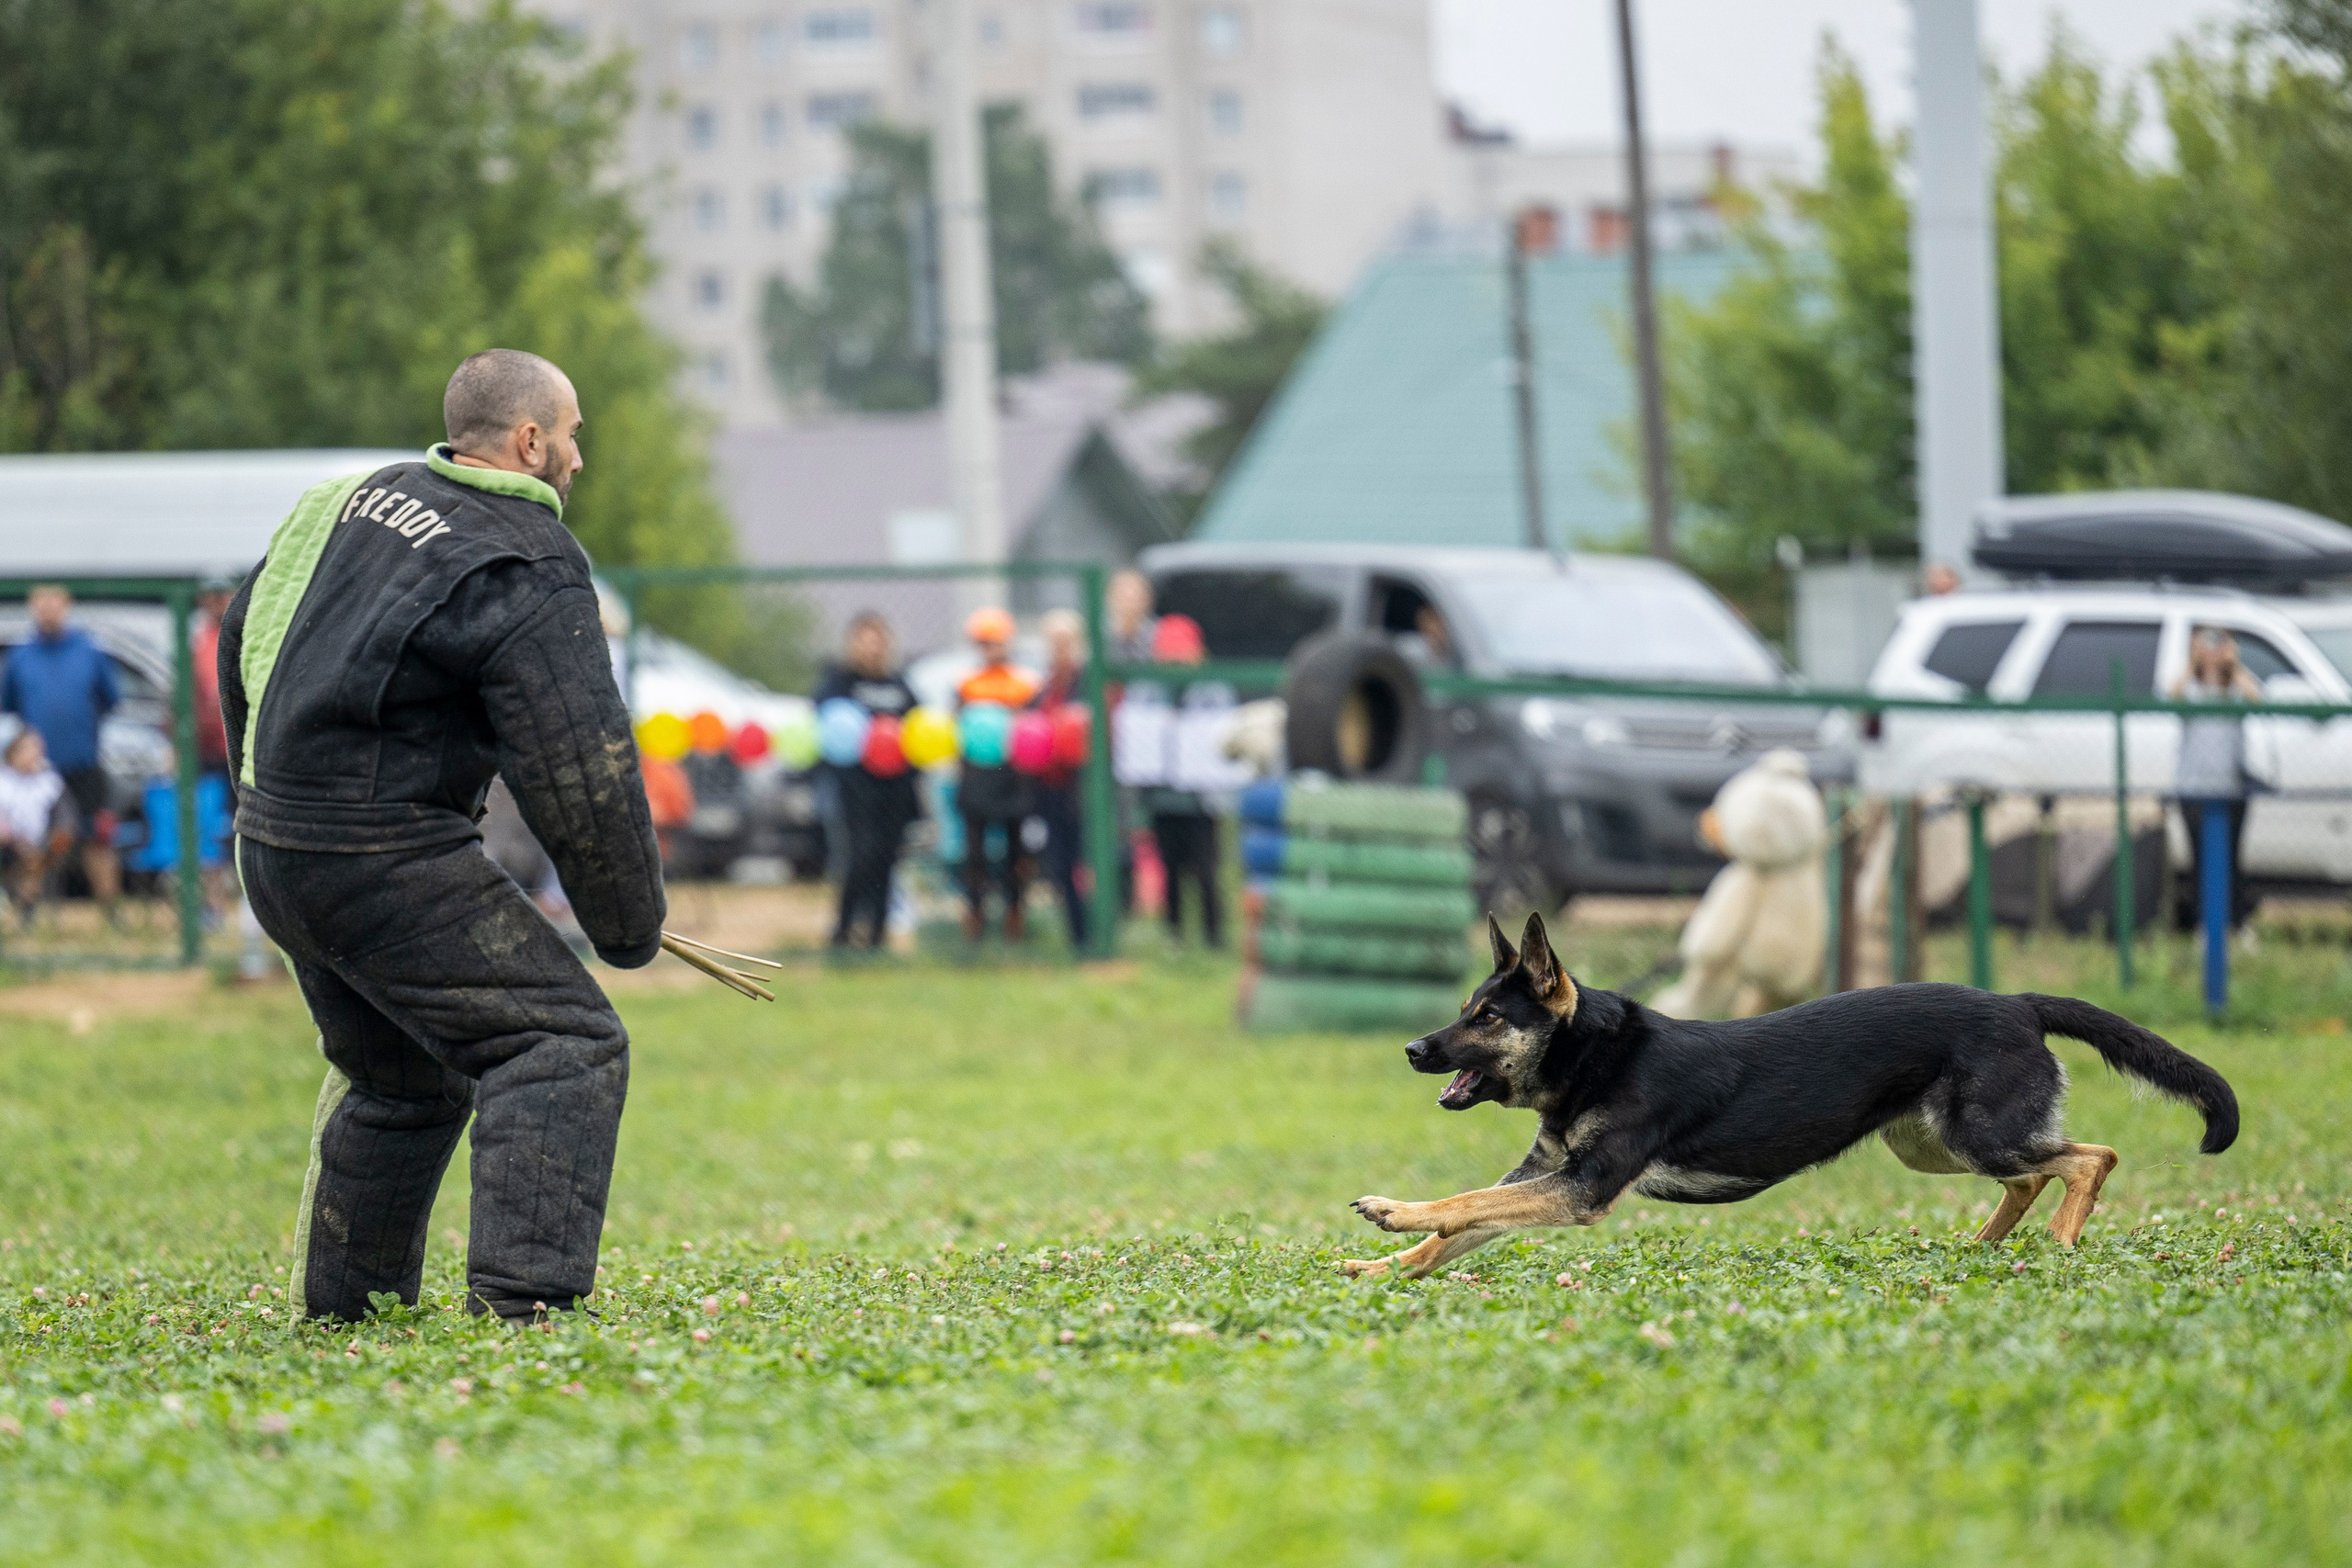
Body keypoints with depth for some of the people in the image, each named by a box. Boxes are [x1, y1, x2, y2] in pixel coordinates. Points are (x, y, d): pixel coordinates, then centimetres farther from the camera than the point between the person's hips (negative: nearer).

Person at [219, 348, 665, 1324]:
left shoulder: (355, 502, 13)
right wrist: (631, 928, -1)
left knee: (400, 1074, 25)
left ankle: (331, 1310, 32)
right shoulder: (529, 574, -12)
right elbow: (581, 775, -13)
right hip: (384, 861, -9)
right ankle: (520, 1300, -22)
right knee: (563, 1040, -9)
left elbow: (240, 640, 24)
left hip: (273, 853, 9)